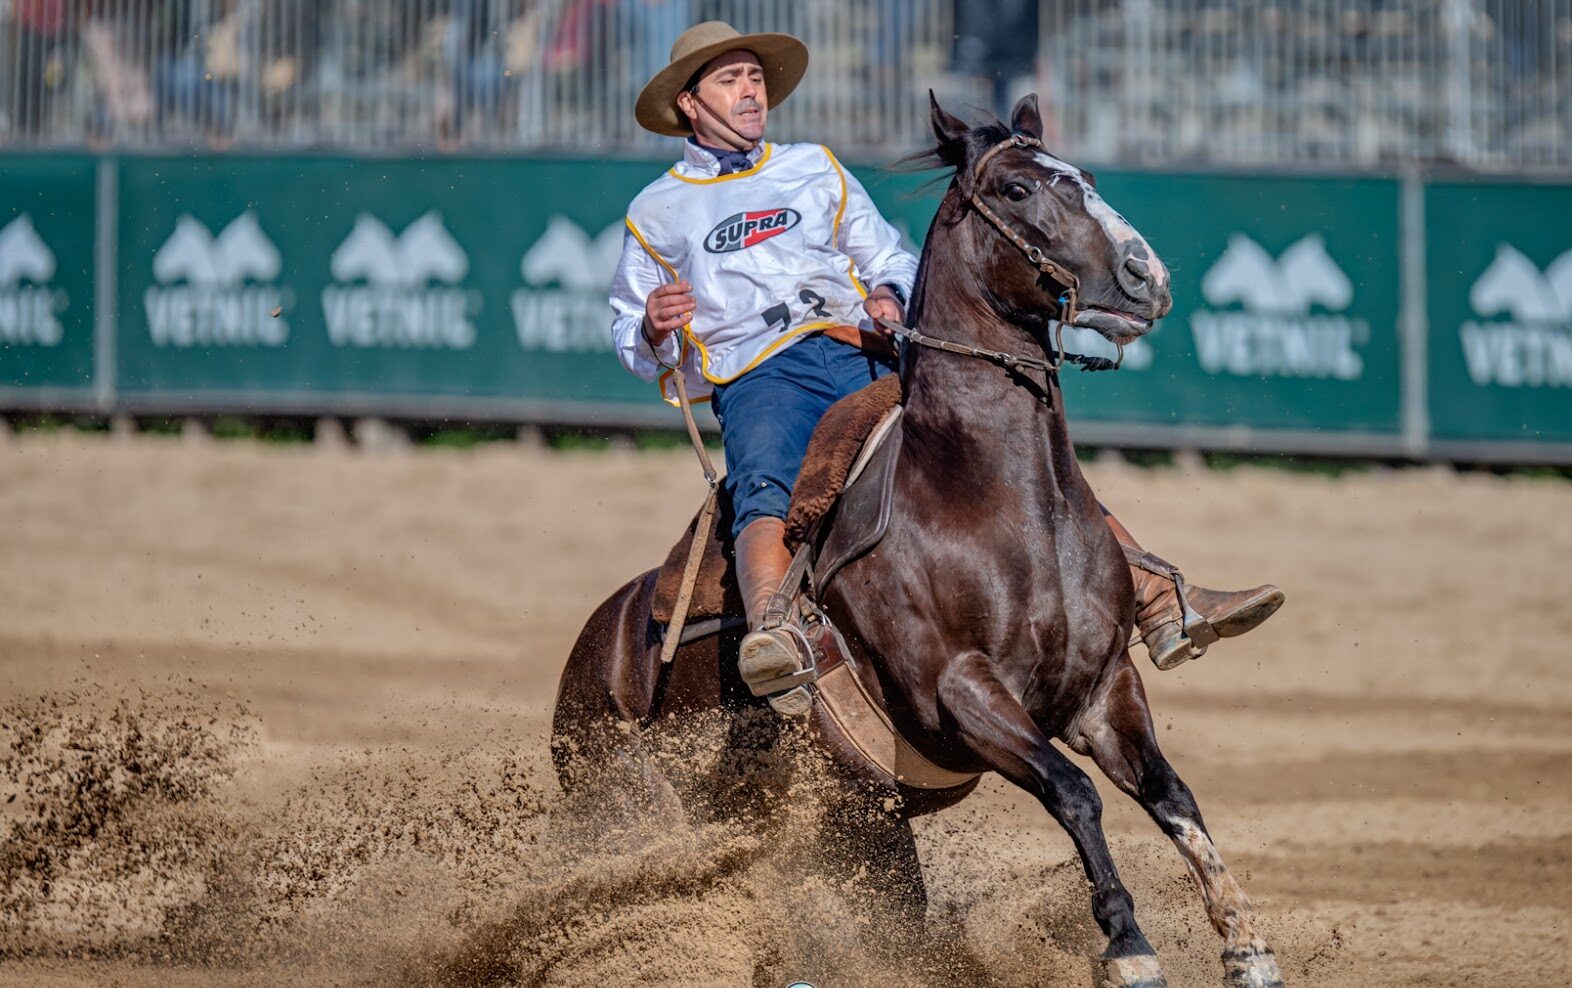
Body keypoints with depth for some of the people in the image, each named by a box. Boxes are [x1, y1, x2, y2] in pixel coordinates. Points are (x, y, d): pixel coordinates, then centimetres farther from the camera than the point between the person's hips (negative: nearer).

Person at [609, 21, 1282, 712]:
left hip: (870, 361, 4)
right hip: (762, 376, -4)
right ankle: (773, 635, -66)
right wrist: (654, 329, -7)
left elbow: (890, 259, 26)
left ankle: (1166, 608, -16)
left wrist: (891, 297, 2)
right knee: (764, 493, -38)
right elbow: (631, 344, 17)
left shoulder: (815, 170, 24)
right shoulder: (657, 213, 16)